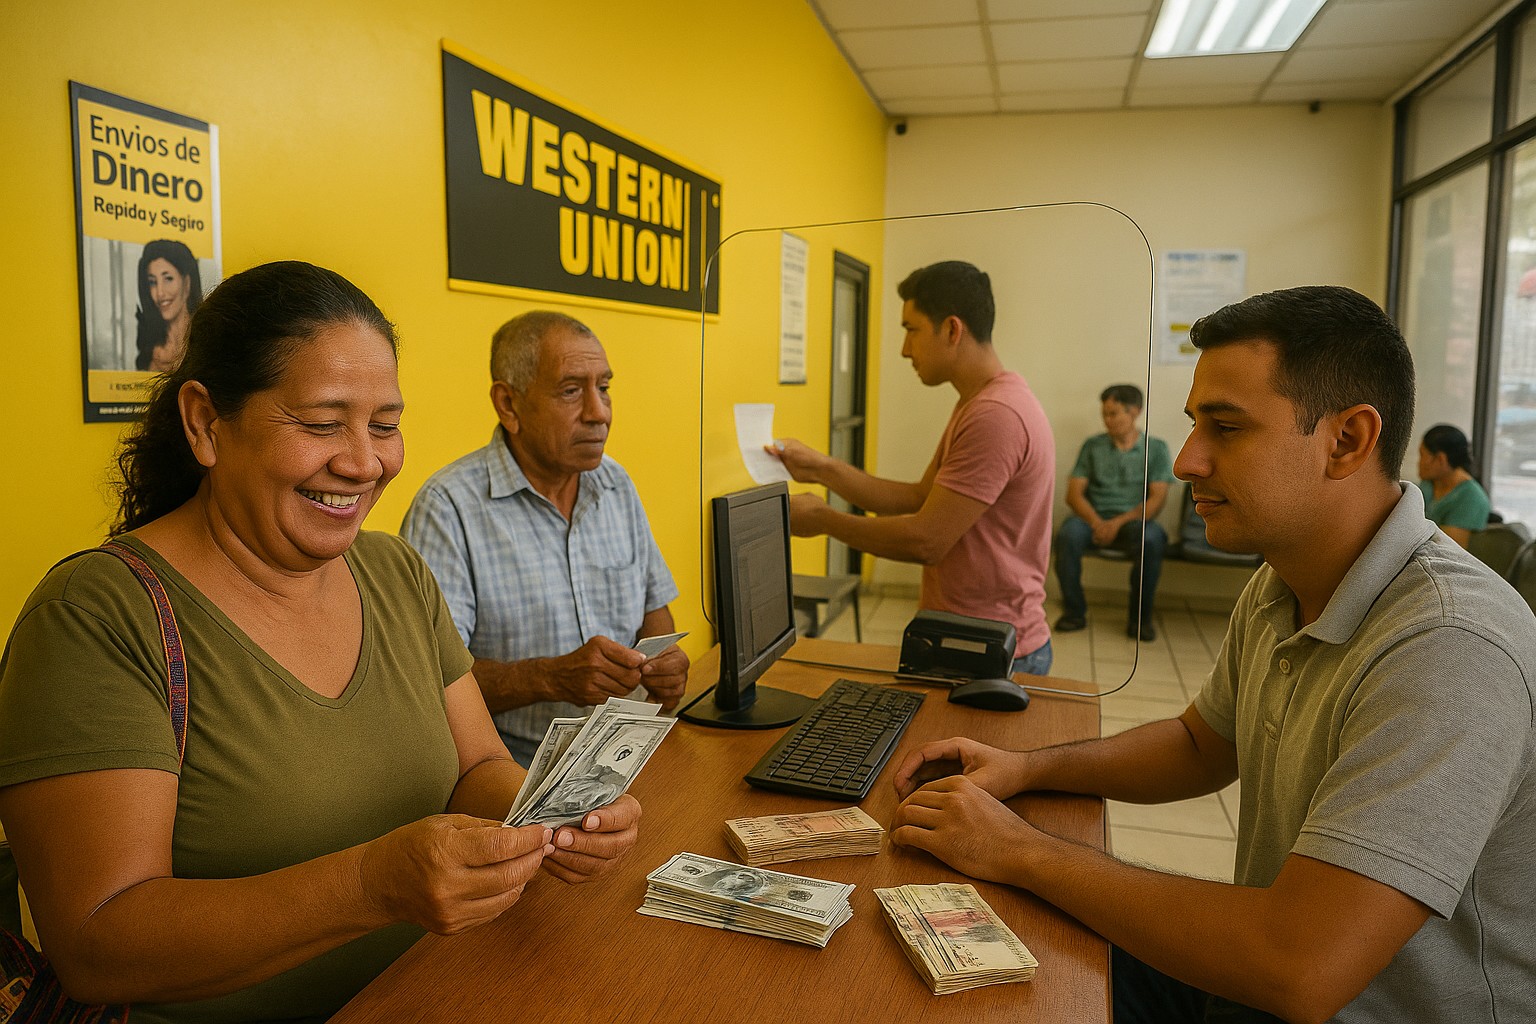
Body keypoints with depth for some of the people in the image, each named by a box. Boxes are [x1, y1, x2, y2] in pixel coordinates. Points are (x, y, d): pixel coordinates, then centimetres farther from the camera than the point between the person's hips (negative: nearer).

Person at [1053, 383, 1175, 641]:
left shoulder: (1155, 449, 8)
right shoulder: (1093, 446, 13)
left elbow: (1156, 499, -2)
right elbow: (1074, 493, 4)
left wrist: (1119, 523, -17)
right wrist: (1096, 522, -16)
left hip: (1134, 520, -1)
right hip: (1094, 517, 1)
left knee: (1153, 539, -35)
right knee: (1067, 534, -32)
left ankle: (1140, 617, -17)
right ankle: (1074, 611, -14)